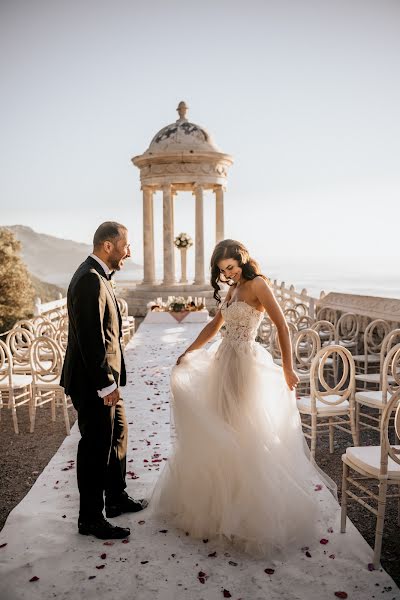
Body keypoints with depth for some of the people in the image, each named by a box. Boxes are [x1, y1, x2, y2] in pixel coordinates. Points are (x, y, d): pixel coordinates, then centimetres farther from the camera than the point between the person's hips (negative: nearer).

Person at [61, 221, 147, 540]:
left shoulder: (97, 276, 11)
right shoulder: (90, 280, -21)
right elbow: (91, 338, -26)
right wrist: (106, 384, -22)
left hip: (105, 378, 11)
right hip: (94, 383, -11)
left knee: (117, 436, 22)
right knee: (96, 448, 3)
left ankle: (117, 498, 39)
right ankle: (90, 518, 20)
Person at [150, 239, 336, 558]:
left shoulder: (257, 284, -12)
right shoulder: (233, 289, 13)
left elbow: (282, 326, -17)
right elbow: (214, 325, 20)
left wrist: (287, 370, -18)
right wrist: (188, 353, 17)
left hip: (245, 364, -8)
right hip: (223, 362, 8)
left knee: (244, 436, 0)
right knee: (219, 434, 15)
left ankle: (256, 513, 17)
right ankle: (219, 500, 33)